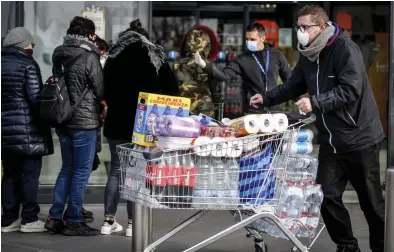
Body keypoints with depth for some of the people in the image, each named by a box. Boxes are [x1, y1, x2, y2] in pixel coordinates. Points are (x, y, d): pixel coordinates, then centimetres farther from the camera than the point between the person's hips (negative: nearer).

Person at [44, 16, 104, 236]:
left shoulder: (59, 56, 6)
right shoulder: (90, 57, -13)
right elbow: (101, 92, -6)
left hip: (63, 120, 7)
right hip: (85, 122, -7)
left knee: (67, 169, 16)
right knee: (81, 172, 1)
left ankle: (55, 217, 14)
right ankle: (73, 221, 3)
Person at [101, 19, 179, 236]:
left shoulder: (114, 56, 7)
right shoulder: (154, 56, 0)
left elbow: (105, 90, 11)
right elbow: (171, 90, -2)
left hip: (117, 121, 2)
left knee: (116, 170, 9)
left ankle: (108, 221, 7)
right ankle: (133, 223, 0)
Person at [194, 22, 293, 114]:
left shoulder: (276, 55, 3)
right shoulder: (242, 60, -2)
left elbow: (289, 78, 11)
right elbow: (225, 75, -14)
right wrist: (205, 65, -29)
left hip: (274, 110, 1)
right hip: (253, 111, -1)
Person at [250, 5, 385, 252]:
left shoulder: (345, 49, -16)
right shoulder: (308, 56, 8)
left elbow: (350, 90, -25)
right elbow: (294, 86, 21)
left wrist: (315, 102, -29)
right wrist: (266, 99, 11)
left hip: (360, 138, -7)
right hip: (331, 140, 7)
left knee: (371, 201, 5)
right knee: (327, 196, 1)